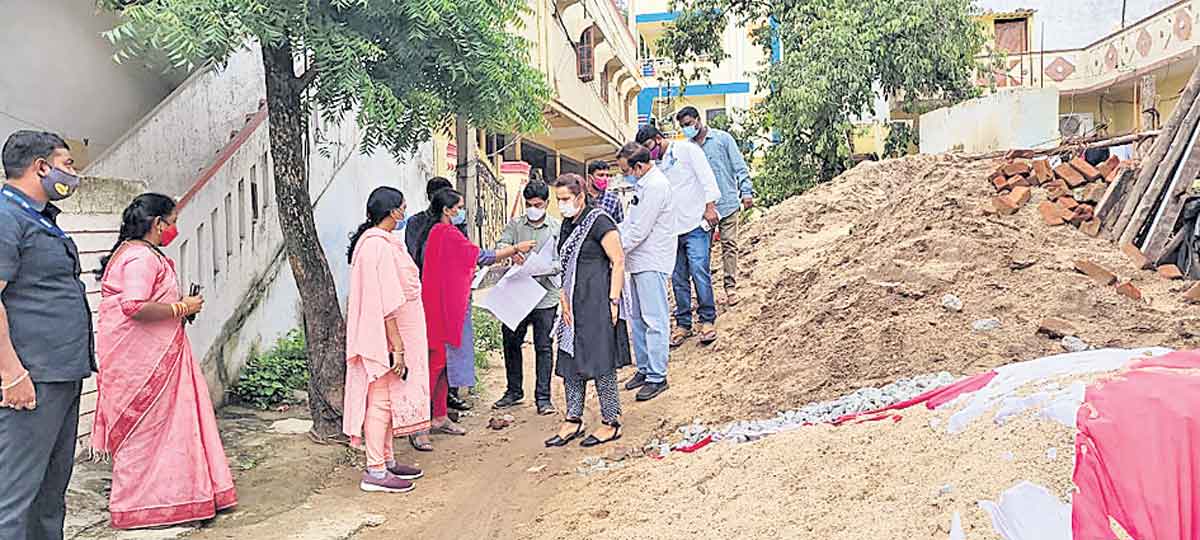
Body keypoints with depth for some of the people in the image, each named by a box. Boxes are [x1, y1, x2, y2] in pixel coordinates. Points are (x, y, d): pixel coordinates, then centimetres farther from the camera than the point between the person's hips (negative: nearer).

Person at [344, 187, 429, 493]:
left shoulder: (382, 242, 14)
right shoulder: (377, 245, -19)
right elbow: (385, 303, -24)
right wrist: (397, 347, -23)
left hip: (392, 334, 10)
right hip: (387, 337, -10)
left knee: (388, 398, 16)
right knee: (381, 399, -5)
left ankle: (386, 460, 26)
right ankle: (375, 472, 2)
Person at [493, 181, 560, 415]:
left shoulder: (557, 228, 2)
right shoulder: (515, 224, 8)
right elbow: (500, 245, -6)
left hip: (545, 297, -3)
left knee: (544, 347, 1)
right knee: (511, 342, 10)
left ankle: (543, 397, 10)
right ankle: (514, 390, 27)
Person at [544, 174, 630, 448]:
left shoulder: (599, 222, -11)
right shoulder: (568, 225, 14)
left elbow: (618, 262, -13)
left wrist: (614, 301, -17)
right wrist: (565, 301, 6)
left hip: (598, 301, -8)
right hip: (576, 303, 9)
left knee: (600, 362, -3)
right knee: (570, 361, 9)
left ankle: (612, 423, 9)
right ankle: (573, 420, 19)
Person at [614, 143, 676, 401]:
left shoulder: (655, 186, -18)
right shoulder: (642, 183, 14)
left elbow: (639, 231, -21)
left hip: (651, 262, -10)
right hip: (639, 260, 10)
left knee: (654, 319, -6)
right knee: (638, 318, 15)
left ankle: (657, 377, -2)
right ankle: (643, 368, 24)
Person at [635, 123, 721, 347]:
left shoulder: (686, 149, 2)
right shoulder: (656, 165, 19)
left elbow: (706, 176, -5)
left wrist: (710, 206, -13)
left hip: (696, 224, -6)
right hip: (672, 229, 6)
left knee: (699, 272, -11)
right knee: (678, 279, 5)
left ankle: (708, 321, -2)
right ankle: (683, 324, 12)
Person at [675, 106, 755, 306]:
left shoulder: (722, 138, 1)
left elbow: (739, 166, 0)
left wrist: (746, 192, -7)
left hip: (727, 202, -2)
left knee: (729, 245, 0)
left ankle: (730, 286, 8)